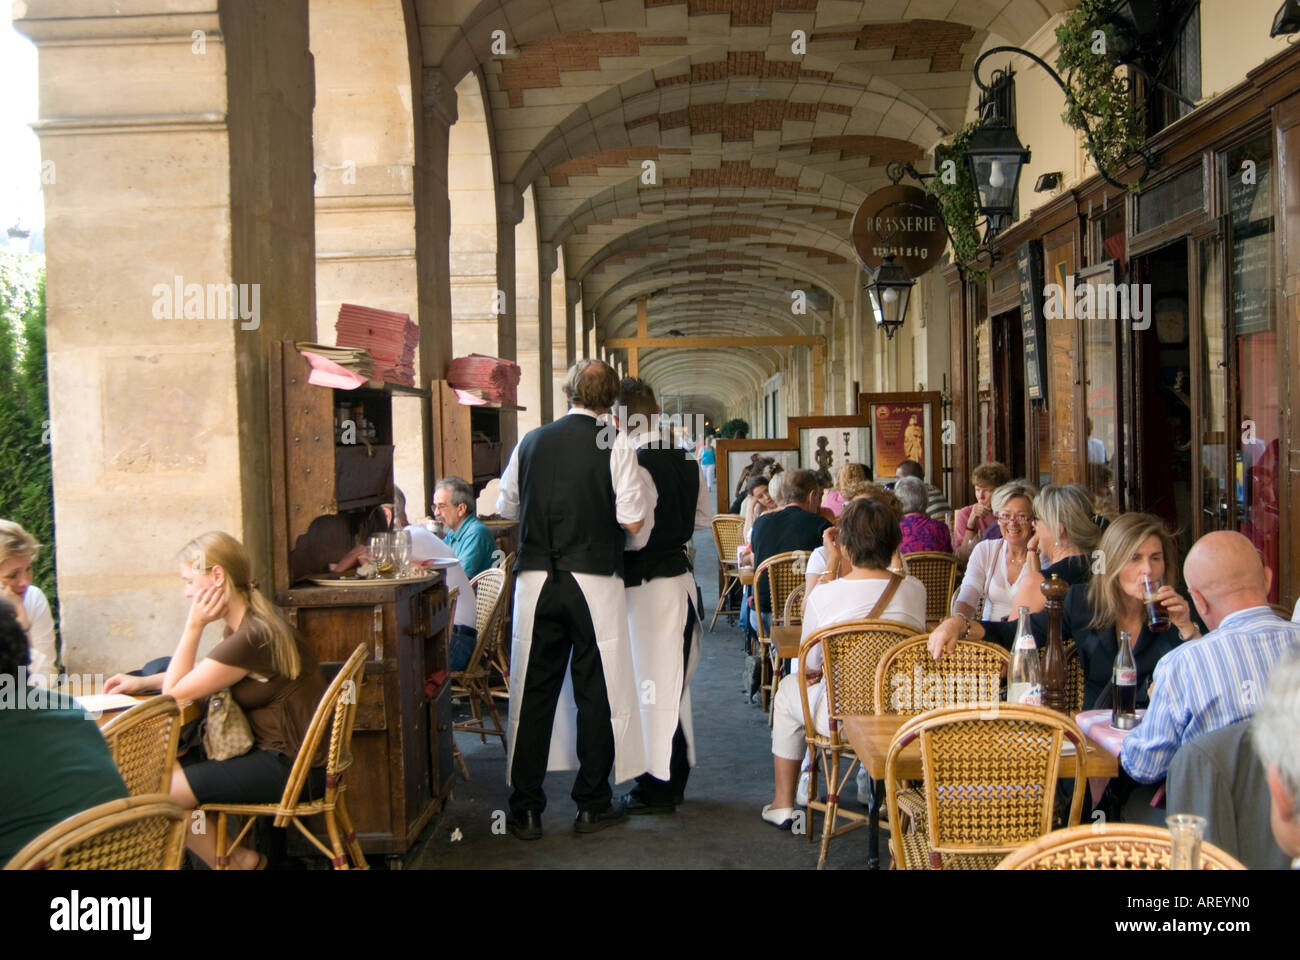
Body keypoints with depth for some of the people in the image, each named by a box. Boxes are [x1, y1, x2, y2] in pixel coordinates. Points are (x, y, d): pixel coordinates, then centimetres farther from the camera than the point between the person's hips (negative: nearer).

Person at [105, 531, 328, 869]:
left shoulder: (252, 637, -25)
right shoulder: (244, 623, 6)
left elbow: (174, 692, -14)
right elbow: (199, 674, 23)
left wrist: (194, 624, -13)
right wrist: (143, 682, 13)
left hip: (294, 768, -10)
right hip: (279, 751, 10)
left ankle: (238, 861, 11)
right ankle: (235, 856, 14)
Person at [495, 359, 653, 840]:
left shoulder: (531, 441, 6)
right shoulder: (616, 444, -4)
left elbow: (506, 507, 17)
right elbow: (634, 520, -9)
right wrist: (644, 492, 11)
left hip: (536, 579, 3)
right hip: (594, 580, -3)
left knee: (534, 691, 8)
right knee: (597, 691, 8)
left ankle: (525, 809, 14)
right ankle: (592, 804, 16)